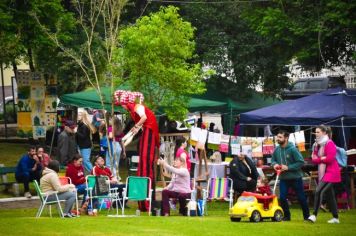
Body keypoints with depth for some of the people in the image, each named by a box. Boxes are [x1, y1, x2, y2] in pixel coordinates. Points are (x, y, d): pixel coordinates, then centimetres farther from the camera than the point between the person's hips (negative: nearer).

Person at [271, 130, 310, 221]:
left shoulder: (292, 149, -18)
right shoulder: (277, 150, -3)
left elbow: (301, 162, -18)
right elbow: (273, 160, 13)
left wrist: (288, 167, -22)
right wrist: (275, 164, -10)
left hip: (295, 177, -4)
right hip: (283, 178, 4)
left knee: (301, 198, 7)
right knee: (282, 197, -4)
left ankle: (307, 216, 22)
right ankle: (287, 216, 14)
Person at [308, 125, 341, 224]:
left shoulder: (329, 144, -12)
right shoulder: (318, 144, 13)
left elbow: (330, 158, -21)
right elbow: (314, 159, 9)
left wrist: (319, 158, -7)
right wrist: (322, 158, -11)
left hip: (331, 172, -9)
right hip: (322, 173, 9)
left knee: (319, 191, -19)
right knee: (329, 196, 11)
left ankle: (314, 215, -21)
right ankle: (336, 218, 17)